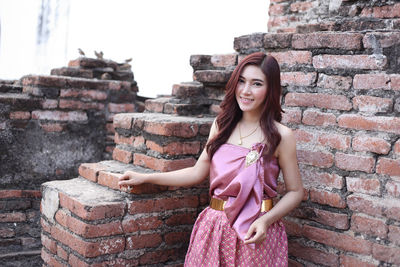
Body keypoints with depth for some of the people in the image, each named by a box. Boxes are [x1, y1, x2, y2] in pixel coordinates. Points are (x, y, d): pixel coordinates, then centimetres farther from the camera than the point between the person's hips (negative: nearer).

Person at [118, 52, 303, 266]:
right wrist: (144, 178, 10)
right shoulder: (221, 126, 4)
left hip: (254, 234, -3)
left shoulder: (280, 136, -9)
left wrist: (266, 220, -19)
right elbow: (198, 173, 9)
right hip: (214, 227, 4)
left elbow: (295, 191, -4)